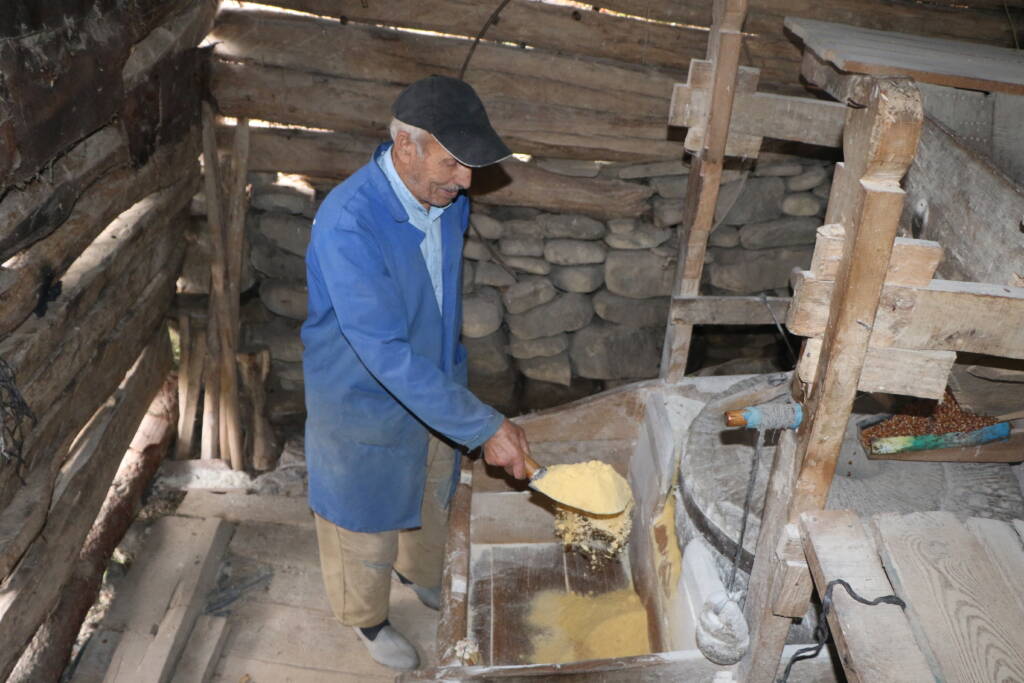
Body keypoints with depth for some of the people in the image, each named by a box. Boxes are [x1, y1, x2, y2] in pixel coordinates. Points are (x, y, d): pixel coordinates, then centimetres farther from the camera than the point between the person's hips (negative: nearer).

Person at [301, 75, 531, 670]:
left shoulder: (448, 197, -12)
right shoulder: (347, 225, -35)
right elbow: (386, 354, -39)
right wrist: (484, 426, -39)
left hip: (431, 386, 6)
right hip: (364, 401, -6)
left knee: (433, 493, 28)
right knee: (368, 515, 18)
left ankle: (422, 573, 59)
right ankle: (367, 615, 47)